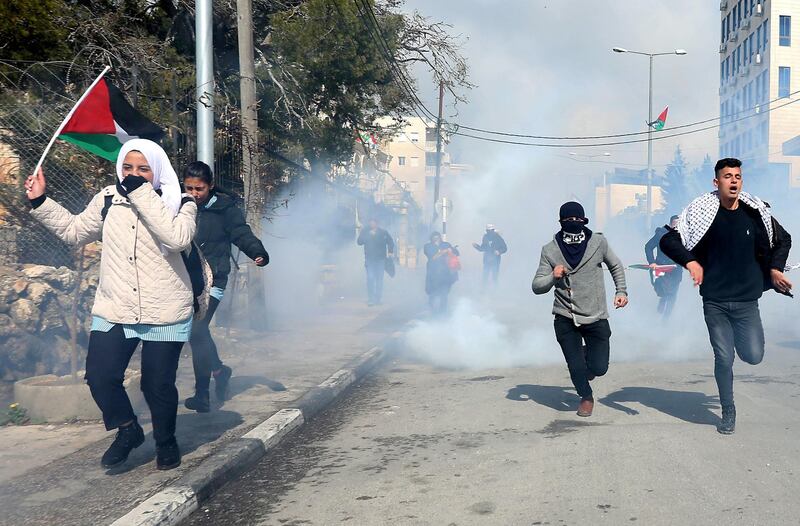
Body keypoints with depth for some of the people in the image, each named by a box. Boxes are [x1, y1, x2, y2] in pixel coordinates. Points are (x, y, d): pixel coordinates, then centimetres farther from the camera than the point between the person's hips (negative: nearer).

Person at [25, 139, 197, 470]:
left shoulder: (180, 203, -6)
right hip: (114, 311, 4)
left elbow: (177, 238, -27)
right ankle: (128, 430, 26)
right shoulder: (109, 199, 5)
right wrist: (40, 201, 8)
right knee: (99, 375, -2)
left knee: (158, 383, 3)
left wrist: (142, 194, -26)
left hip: (165, 314, -3)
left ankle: (166, 441, 30)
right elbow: (74, 231, 17)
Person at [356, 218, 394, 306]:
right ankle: (370, 299, -7)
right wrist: (369, 235, -16)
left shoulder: (383, 232, 0)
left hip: (380, 259, 1)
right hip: (369, 259, -1)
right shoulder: (365, 231, 1)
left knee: (379, 279, 5)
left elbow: (390, 242, 9)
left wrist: (390, 252, -4)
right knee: (370, 278, -10)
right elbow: (359, 242, -7)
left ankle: (378, 299, 13)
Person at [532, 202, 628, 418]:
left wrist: (621, 291, 6)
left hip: (596, 318, 1)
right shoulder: (550, 250, -4)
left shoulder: (598, 242, -2)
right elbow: (537, 287, -4)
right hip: (565, 319, -1)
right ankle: (586, 397, 31)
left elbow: (616, 266, 16)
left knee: (599, 368, 0)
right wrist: (553, 277, -23)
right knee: (575, 366, -2)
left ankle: (587, 354, 38)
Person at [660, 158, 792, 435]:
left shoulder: (756, 212, -1)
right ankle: (728, 412, 23)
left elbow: (783, 239, 16)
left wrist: (775, 268, 2)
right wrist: (689, 262, -22)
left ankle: (739, 337, 32)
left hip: (747, 300, 2)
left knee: (753, 356, -3)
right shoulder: (702, 211, -7)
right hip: (715, 301, -1)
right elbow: (668, 241, -7)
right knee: (724, 358, 4)